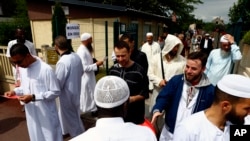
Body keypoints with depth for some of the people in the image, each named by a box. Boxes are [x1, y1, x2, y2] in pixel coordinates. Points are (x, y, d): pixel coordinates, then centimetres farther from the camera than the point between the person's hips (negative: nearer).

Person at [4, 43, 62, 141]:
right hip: (32, 113, 7)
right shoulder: (24, 69, 1)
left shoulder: (46, 69, -23)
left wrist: (33, 97, -25)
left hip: (46, 114, -7)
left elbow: (56, 92, -20)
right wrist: (15, 91, -3)